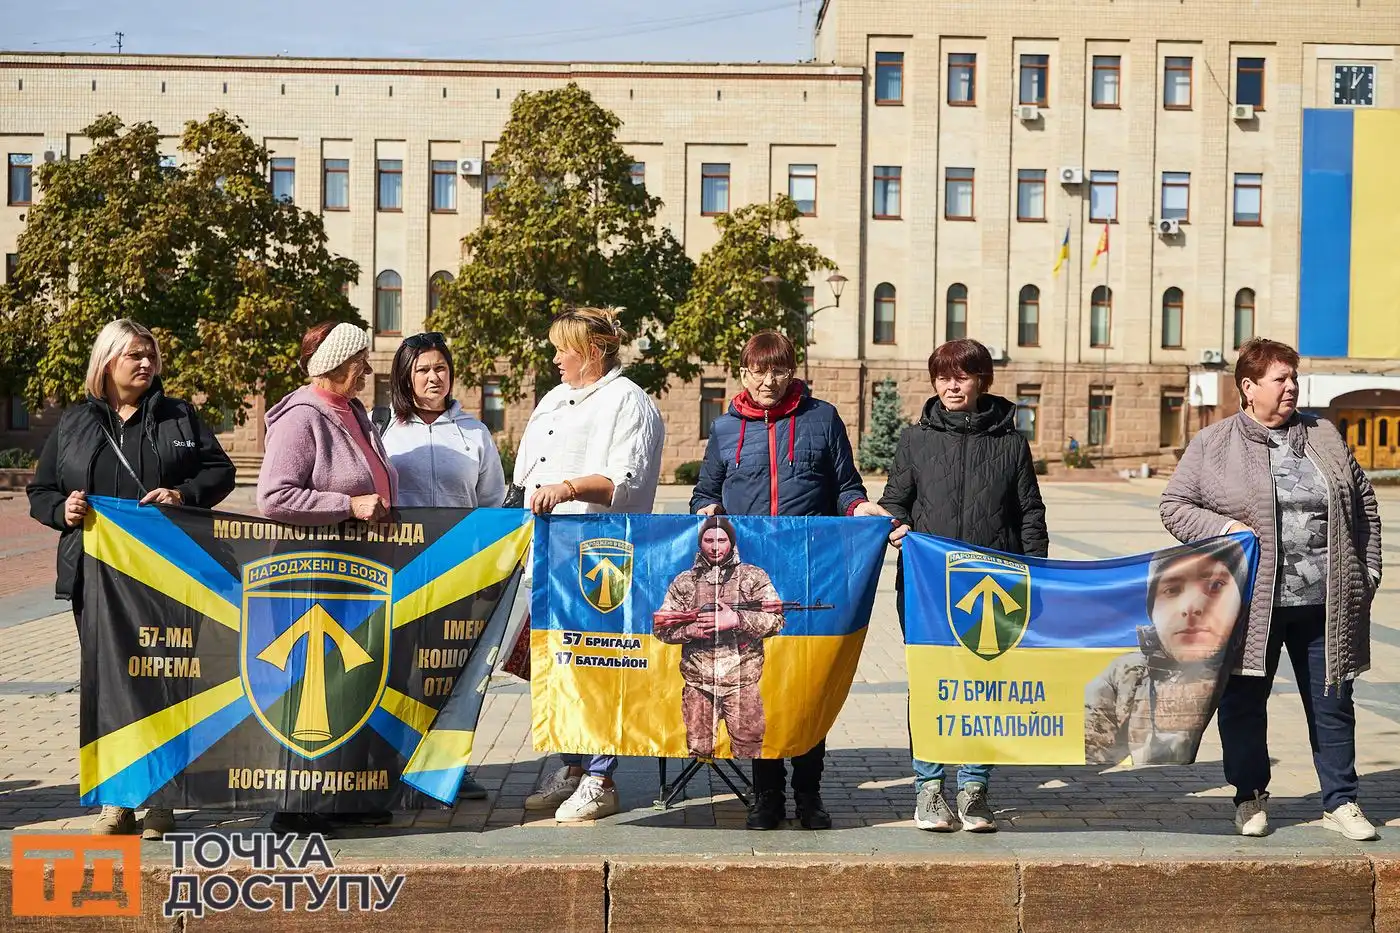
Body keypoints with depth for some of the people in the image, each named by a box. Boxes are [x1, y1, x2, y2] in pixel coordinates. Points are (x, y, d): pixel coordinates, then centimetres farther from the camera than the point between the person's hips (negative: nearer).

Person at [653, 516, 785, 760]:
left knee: (748, 749, 3)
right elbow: (660, 626, 7)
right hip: (697, 683, 2)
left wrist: (736, 619, -19)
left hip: (741, 683, -1)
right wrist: (690, 629, -12)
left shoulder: (754, 576, 4)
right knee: (698, 751, 9)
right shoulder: (684, 582, 9)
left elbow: (776, 620, -5)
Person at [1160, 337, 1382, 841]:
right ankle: (1250, 798, 24)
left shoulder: (1325, 436, 11)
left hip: (1325, 604, 3)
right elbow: (1174, 506, 2)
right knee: (1243, 703, 7)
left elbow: (1364, 505, 16)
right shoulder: (1212, 445, 1)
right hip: (1249, 605, -2)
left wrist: (1367, 573, 10)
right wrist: (1223, 526, -14)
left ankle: (1340, 802, 22)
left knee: (1332, 704, 9)